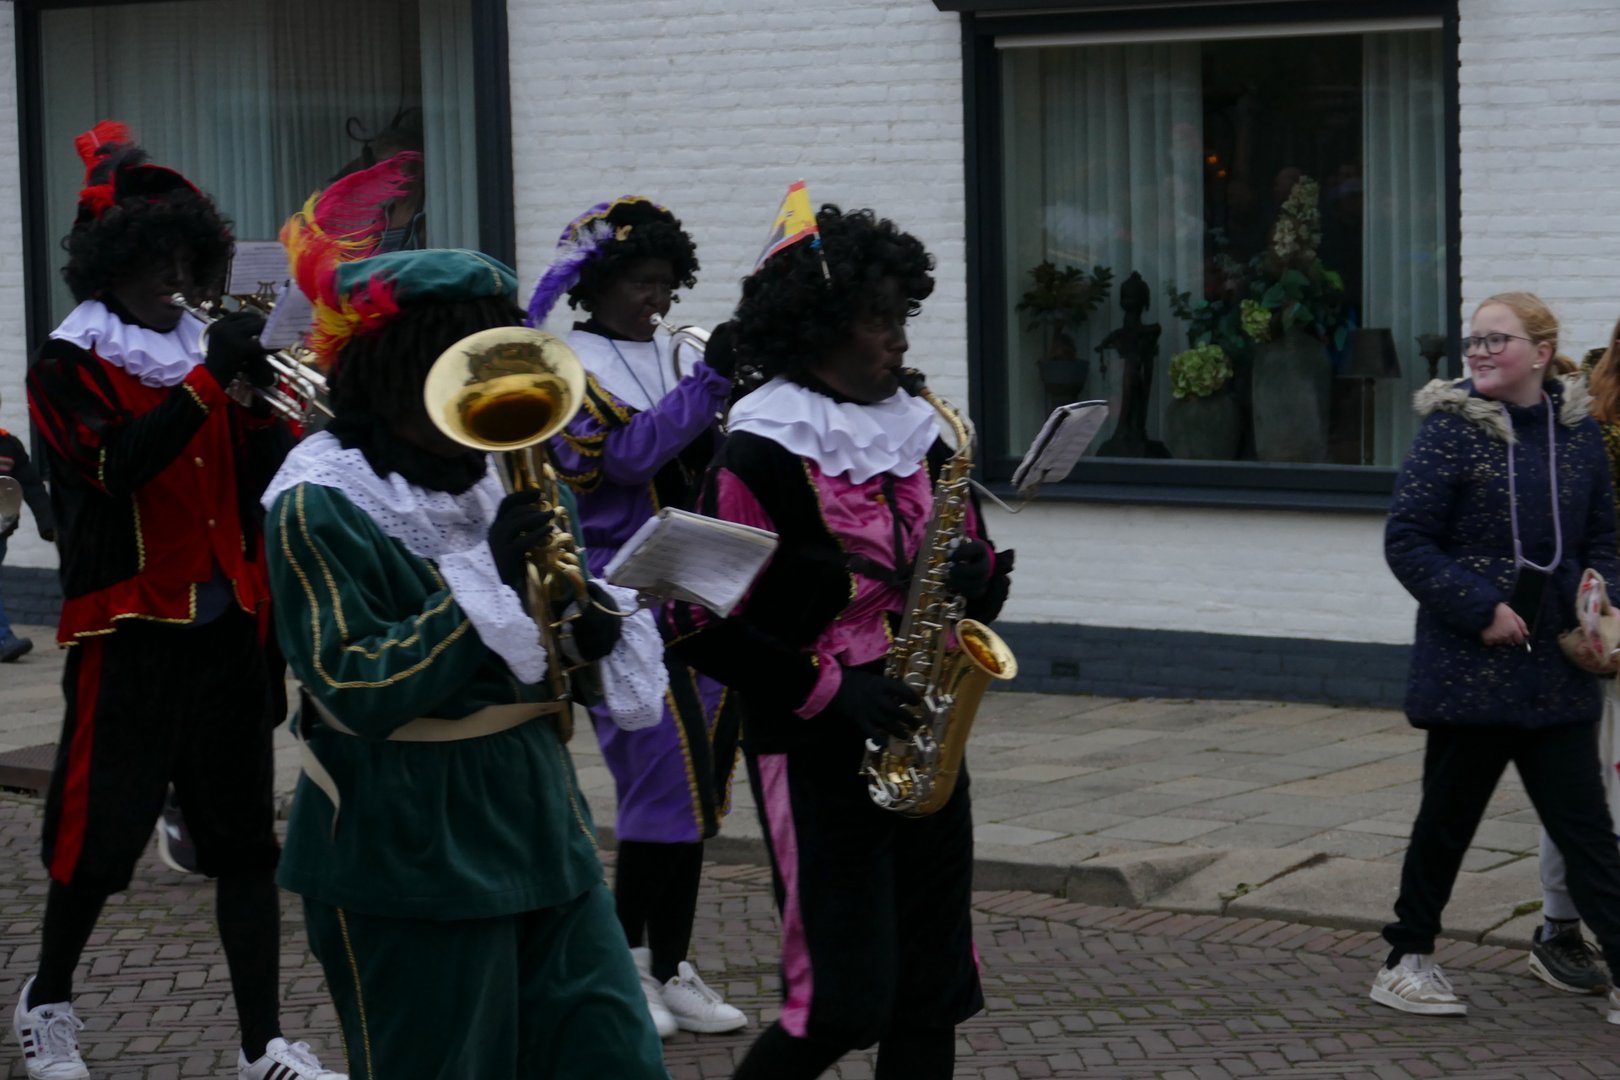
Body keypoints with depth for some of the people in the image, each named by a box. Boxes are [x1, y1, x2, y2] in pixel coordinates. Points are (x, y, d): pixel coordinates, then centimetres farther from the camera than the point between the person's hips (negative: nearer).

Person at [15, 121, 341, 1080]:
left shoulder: (208, 355, 13)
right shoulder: (69, 370, -1)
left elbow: (262, 487, 6)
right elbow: (118, 465, -19)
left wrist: (265, 393, -10)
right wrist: (210, 377, -24)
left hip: (227, 628, 5)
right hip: (129, 633, -4)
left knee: (246, 838, 2)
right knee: (103, 832, 2)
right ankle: (48, 1003, 26)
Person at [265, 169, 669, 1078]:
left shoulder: (497, 478, 10)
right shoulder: (324, 504, -12)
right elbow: (359, 694, -20)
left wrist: (589, 629, -7)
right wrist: (486, 579, -25)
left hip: (539, 826, 7)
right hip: (410, 858, -7)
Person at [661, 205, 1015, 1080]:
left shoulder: (918, 435, 11)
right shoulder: (760, 456, -10)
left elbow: (968, 561, 20)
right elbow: (698, 625, -13)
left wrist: (977, 579, -4)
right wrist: (827, 689, -18)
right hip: (816, 754, -6)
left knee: (932, 999, 7)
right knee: (842, 1007, -9)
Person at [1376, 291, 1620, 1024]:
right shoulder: (1451, 428, -8)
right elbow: (1406, 539, -10)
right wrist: (1481, 609, -17)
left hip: (1555, 667, 4)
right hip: (1469, 664, -4)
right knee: (1448, 816, 9)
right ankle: (1407, 959, 24)